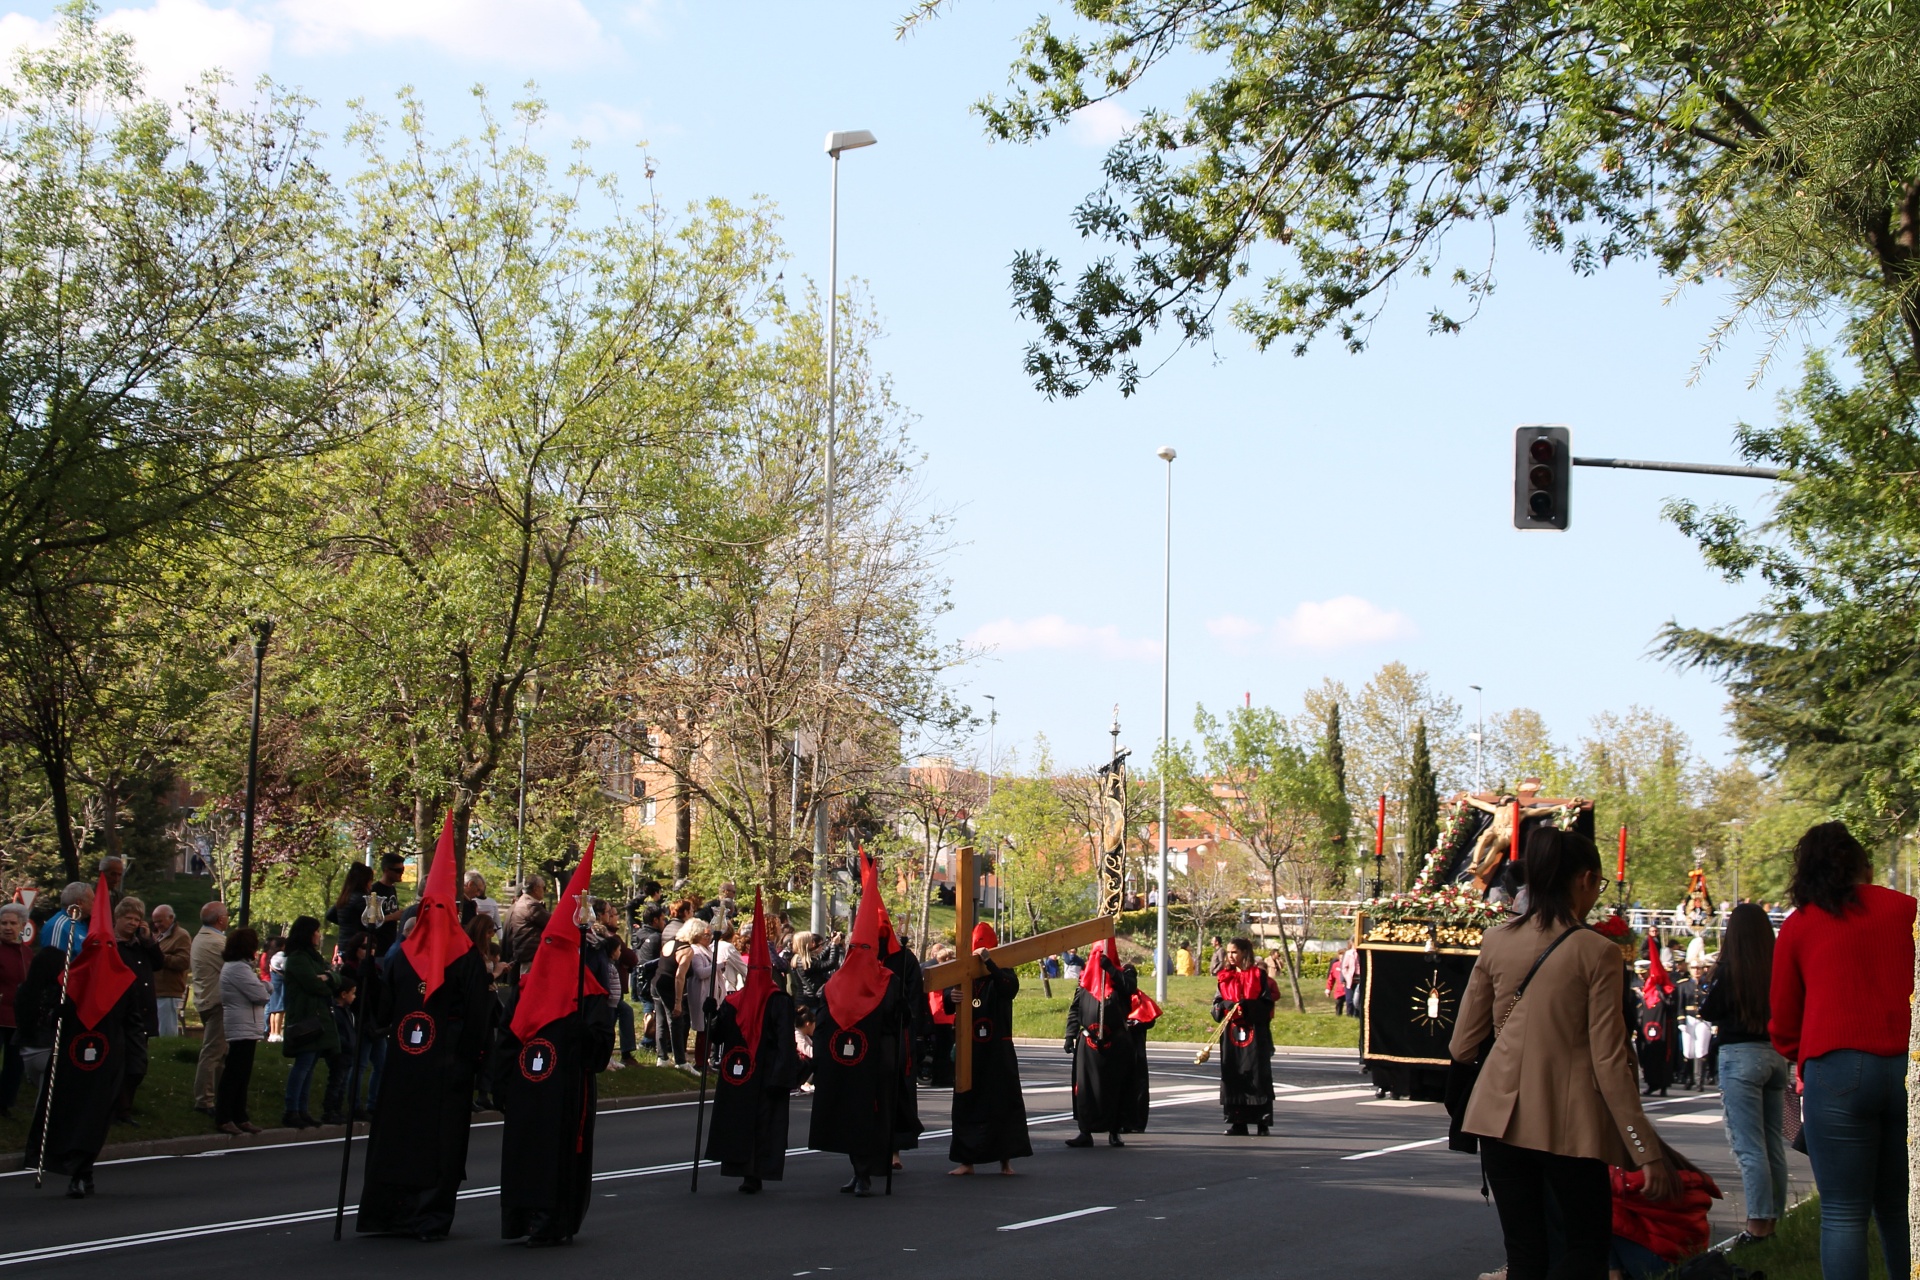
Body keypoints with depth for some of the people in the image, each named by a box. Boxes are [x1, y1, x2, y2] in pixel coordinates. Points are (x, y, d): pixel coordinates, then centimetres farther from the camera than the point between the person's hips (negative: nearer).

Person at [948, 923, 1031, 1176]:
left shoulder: (1002, 976, -1)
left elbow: (1010, 987, -23)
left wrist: (989, 963, -33)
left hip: (998, 1052, -3)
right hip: (970, 1051, 3)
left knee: (1003, 1103, -1)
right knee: (966, 1104, 3)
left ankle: (1006, 1160, 6)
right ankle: (967, 1160, 9)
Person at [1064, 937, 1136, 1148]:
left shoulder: (1122, 975, 5)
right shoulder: (1085, 980, 11)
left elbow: (1130, 987, -18)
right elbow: (1074, 1009, 13)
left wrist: (1110, 969, -21)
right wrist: (1070, 1035, 5)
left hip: (1116, 1043, -2)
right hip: (1088, 1043, 2)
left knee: (1114, 1089, 4)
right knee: (1085, 1089, 0)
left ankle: (1114, 1132, 14)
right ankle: (1085, 1132, 5)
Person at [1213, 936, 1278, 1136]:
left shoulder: (1259, 975, 0)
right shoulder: (1224, 978, 12)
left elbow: (1267, 1003, -5)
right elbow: (1217, 1005, 10)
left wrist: (1246, 1006, -20)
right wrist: (1228, 1007, -11)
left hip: (1255, 1033, -4)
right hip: (1231, 1034, 4)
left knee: (1258, 1076, -3)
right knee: (1233, 1077, 2)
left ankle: (1263, 1123, 2)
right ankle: (1237, 1123, 7)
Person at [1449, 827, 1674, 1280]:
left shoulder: (1496, 941, 2)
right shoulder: (1597, 953, -9)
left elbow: (1462, 1046, 8)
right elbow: (1610, 1062, -11)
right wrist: (1648, 1153, -6)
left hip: (1500, 1116, 4)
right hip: (1567, 1124, -4)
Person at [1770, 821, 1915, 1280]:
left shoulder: (1799, 925, 6)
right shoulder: (1905, 910, 8)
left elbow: (1783, 1020, 13)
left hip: (1837, 1070, -2)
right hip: (1906, 1068, 2)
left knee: (1843, 1213, 0)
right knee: (1898, 1209, 12)